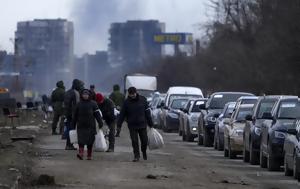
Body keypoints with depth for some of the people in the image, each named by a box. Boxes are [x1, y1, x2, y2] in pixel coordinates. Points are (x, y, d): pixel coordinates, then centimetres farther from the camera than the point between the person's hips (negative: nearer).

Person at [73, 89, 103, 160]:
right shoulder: (79, 104, 8)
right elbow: (75, 115, 14)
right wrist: (73, 125, 15)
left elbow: (97, 114, -1)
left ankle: (89, 155, 12)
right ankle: (80, 153, -22)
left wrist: (100, 123, -8)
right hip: (81, 126, 1)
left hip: (90, 126, -1)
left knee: (90, 142, 4)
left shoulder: (93, 104, 2)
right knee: (81, 141, -12)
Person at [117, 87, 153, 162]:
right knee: (134, 142, -4)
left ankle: (144, 152, 32)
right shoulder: (127, 102, -3)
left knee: (144, 141, 5)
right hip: (132, 126, -1)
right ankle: (136, 156, 5)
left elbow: (147, 113, 4)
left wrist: (150, 124, 4)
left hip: (142, 125, 1)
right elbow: (122, 115, 1)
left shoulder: (143, 100, -1)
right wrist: (119, 125, -2)